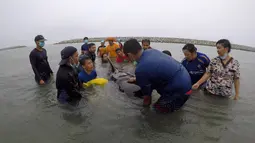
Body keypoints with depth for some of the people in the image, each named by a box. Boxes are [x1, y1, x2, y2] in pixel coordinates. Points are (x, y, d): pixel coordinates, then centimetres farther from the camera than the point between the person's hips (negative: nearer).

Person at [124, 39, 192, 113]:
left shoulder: (140, 69, -22)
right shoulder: (152, 51, 1)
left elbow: (146, 90, -5)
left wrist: (147, 102, 15)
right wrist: (137, 79, 28)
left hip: (181, 89, -8)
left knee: (158, 107, 9)